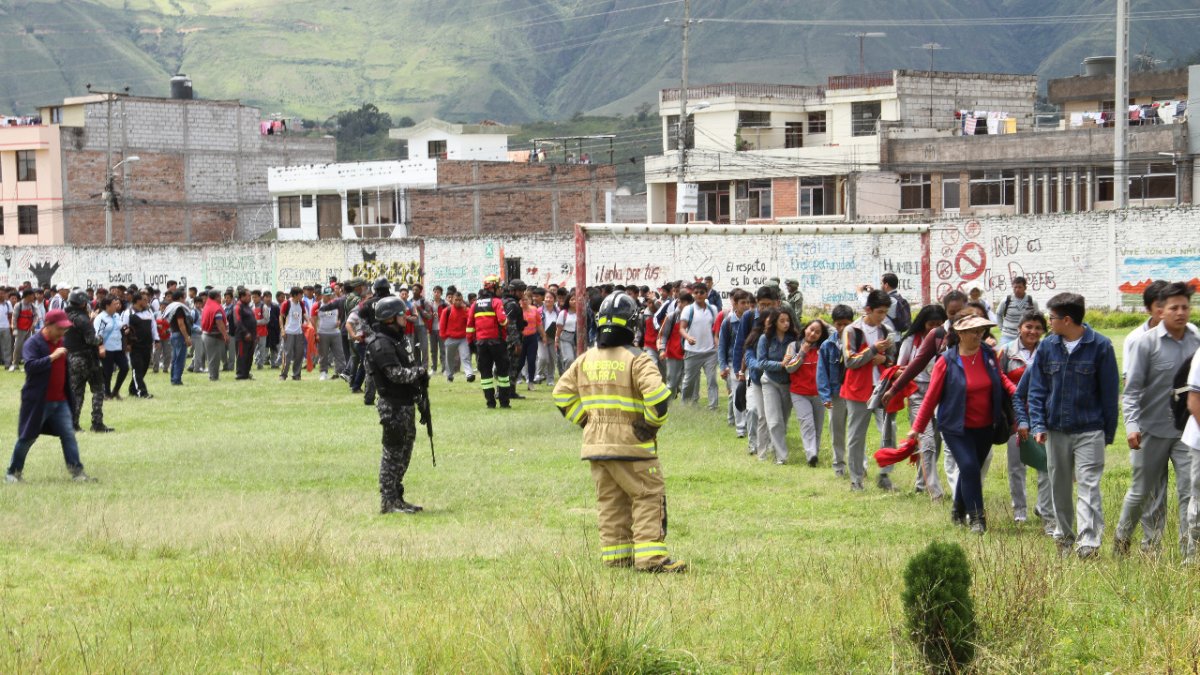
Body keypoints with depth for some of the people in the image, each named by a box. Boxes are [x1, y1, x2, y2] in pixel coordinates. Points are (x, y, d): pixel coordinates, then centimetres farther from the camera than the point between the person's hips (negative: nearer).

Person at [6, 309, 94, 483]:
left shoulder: (60, 342, 14)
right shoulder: (33, 343, -12)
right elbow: (30, 366, -27)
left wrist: (69, 395, 23)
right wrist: (52, 357, -30)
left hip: (60, 401, 7)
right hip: (38, 401, -7)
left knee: (68, 435, -2)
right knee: (27, 437, 1)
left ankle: (76, 471, -4)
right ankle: (13, 472, 13)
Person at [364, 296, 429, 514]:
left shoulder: (398, 339, 16)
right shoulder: (381, 344, -16)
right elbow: (395, 373, -24)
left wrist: (420, 374, 5)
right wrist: (417, 373, -23)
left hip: (406, 404, 10)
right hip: (393, 406, -10)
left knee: (404, 451, 14)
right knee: (393, 452, -7)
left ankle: (397, 497, 22)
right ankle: (388, 501, -3)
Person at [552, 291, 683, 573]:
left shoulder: (585, 360, 9)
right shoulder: (636, 360, -11)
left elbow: (562, 393, 12)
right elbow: (656, 393, -23)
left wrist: (585, 420, 14)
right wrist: (654, 423, -8)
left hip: (596, 443, 6)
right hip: (631, 444, -6)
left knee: (611, 500, 14)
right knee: (649, 497, -3)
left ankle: (615, 553, 15)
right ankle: (650, 556, -10)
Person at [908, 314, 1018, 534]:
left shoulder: (989, 355, -1)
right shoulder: (947, 362, -12)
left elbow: (1001, 380, 15)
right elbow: (931, 396, -6)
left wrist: (1017, 393, -6)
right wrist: (917, 428, -3)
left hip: (985, 427, 4)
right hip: (957, 427, -4)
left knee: (972, 470, 14)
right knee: (969, 467, -17)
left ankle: (959, 512, 33)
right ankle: (976, 517, -8)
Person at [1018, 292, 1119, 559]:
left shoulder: (1100, 346, -6)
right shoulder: (1047, 347, 5)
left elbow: (1110, 393, -2)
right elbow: (1037, 390, 8)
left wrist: (1108, 433, -1)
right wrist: (1037, 424, -4)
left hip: (1089, 431, -4)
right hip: (1055, 431, 4)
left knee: (1088, 487, -11)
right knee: (1059, 488, 13)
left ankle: (1088, 543, -17)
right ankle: (1065, 535, 27)